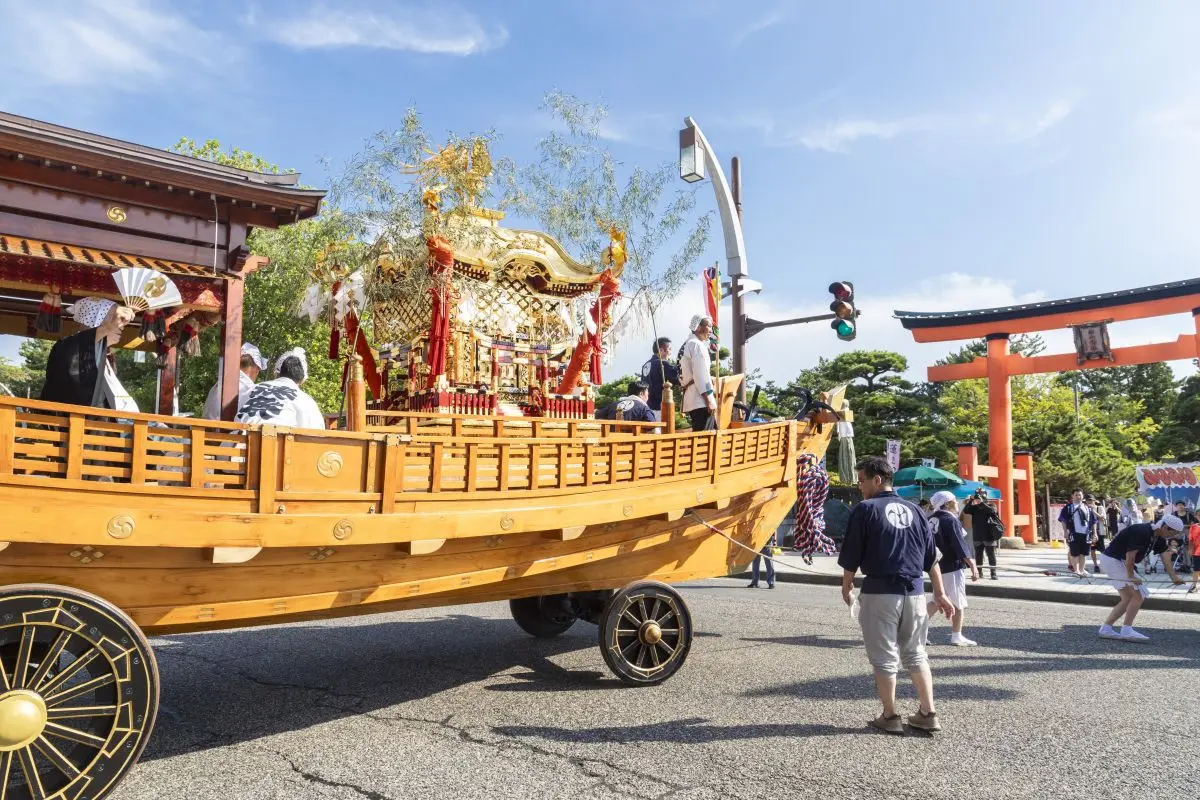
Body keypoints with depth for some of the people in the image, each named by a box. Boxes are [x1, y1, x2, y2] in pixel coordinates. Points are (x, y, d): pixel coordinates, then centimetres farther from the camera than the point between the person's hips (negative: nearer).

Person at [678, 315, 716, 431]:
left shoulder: (686, 345, 21)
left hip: (691, 401, 10)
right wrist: (709, 400, -17)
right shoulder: (697, 345, -8)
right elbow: (700, 374, -16)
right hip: (701, 401, -10)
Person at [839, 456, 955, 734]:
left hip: (880, 592, -5)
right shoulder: (914, 510, 10)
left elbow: (851, 557, -6)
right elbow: (932, 558, 12)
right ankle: (928, 714, 19)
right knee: (916, 654, 18)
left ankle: (890, 717, 14)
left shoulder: (865, 509, -7)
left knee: (884, 658, 6)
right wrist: (940, 593, 17)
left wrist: (846, 588, 7)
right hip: (914, 592, 5)